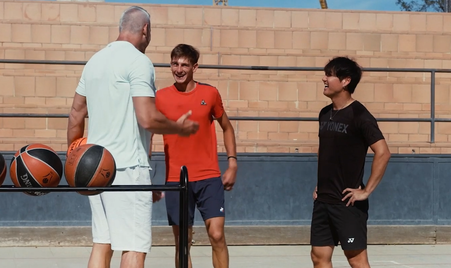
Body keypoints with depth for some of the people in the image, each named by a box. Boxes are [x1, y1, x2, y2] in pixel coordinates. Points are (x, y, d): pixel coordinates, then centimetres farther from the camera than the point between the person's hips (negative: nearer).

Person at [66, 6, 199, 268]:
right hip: (128, 167, -8)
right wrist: (180, 128, -2)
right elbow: (147, 119, -18)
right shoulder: (139, 61, -10)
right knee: (135, 246, -5)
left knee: (102, 243, 11)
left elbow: (76, 115, 17)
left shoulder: (95, 60, 14)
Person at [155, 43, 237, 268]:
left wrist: (232, 163, 5)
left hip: (209, 177, 0)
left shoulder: (210, 93, 2)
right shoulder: (160, 97, 0)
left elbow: (227, 128, 15)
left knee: (217, 235, -6)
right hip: (175, 180, 0)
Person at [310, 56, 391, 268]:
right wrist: (320, 184, 14)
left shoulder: (359, 116, -13)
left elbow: (383, 153, -19)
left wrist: (367, 191, -18)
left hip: (347, 202, -8)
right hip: (323, 200, 8)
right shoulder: (325, 113, 10)